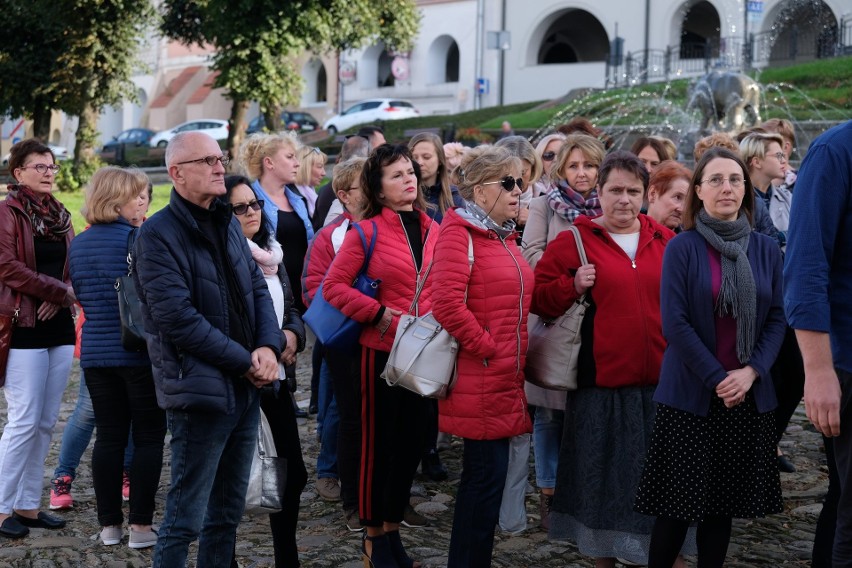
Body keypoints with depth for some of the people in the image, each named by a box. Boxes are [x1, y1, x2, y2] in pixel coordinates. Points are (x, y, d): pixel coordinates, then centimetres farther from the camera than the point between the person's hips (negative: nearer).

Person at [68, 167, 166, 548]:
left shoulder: (78, 244, 9)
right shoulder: (136, 238, -12)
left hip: (95, 354, 6)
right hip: (139, 352, -6)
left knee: (109, 437, 10)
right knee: (148, 437, 3)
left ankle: (109, 524, 13)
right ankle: (141, 524, 2)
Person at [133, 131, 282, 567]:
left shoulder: (228, 225, 13)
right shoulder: (157, 235, -12)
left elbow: (258, 289, 12)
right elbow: (178, 317, -19)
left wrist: (268, 347, -7)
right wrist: (245, 362, -15)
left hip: (245, 388, 8)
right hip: (200, 392, -8)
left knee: (228, 513, 16)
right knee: (186, 518, -1)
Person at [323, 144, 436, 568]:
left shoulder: (434, 231, 7)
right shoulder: (367, 231, -6)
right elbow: (333, 285, -7)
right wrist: (377, 313, -15)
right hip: (383, 350, -5)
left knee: (412, 442, 12)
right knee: (379, 442, 4)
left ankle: (393, 529, 26)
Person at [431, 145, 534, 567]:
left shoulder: (504, 236, 16)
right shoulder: (459, 232, -11)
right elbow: (447, 303, -23)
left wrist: (515, 355, 12)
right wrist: (486, 350, -17)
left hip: (506, 380, 9)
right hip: (480, 381, -9)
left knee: (486, 477, 14)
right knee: (486, 477, -6)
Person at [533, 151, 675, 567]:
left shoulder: (665, 242, 9)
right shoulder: (574, 242, 0)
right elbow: (538, 299, 0)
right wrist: (573, 285, -16)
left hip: (660, 381, 3)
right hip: (602, 381, -2)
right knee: (603, 472, 7)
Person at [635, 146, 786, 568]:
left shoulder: (766, 249, 6)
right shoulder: (682, 248, -5)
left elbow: (777, 319, 5)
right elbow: (674, 322, -10)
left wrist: (751, 371, -10)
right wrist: (717, 379, -15)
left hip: (748, 396, 4)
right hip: (690, 393, -3)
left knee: (724, 502, 10)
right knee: (679, 503, 0)